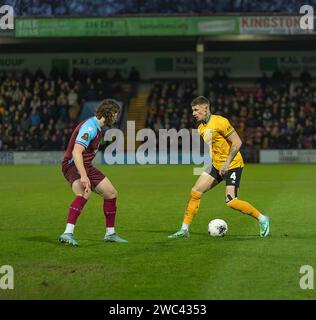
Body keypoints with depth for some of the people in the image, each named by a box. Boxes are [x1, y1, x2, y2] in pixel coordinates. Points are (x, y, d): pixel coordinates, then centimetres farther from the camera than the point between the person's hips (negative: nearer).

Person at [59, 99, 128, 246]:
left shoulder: (96, 127, 12)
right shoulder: (89, 127, -21)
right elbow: (76, 153, -32)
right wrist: (83, 176, -40)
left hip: (86, 166, 10)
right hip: (73, 166, -10)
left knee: (111, 193, 12)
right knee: (85, 193, -36)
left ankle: (110, 233, 25)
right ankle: (68, 233, -43)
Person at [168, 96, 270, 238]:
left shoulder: (220, 122, -18)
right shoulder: (201, 127, 9)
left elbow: (237, 142, -19)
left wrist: (227, 163, -22)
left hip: (232, 165, -8)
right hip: (216, 165, 8)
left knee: (231, 201, -17)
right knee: (195, 192, -1)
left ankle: (262, 219, 2)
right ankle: (184, 229, 5)